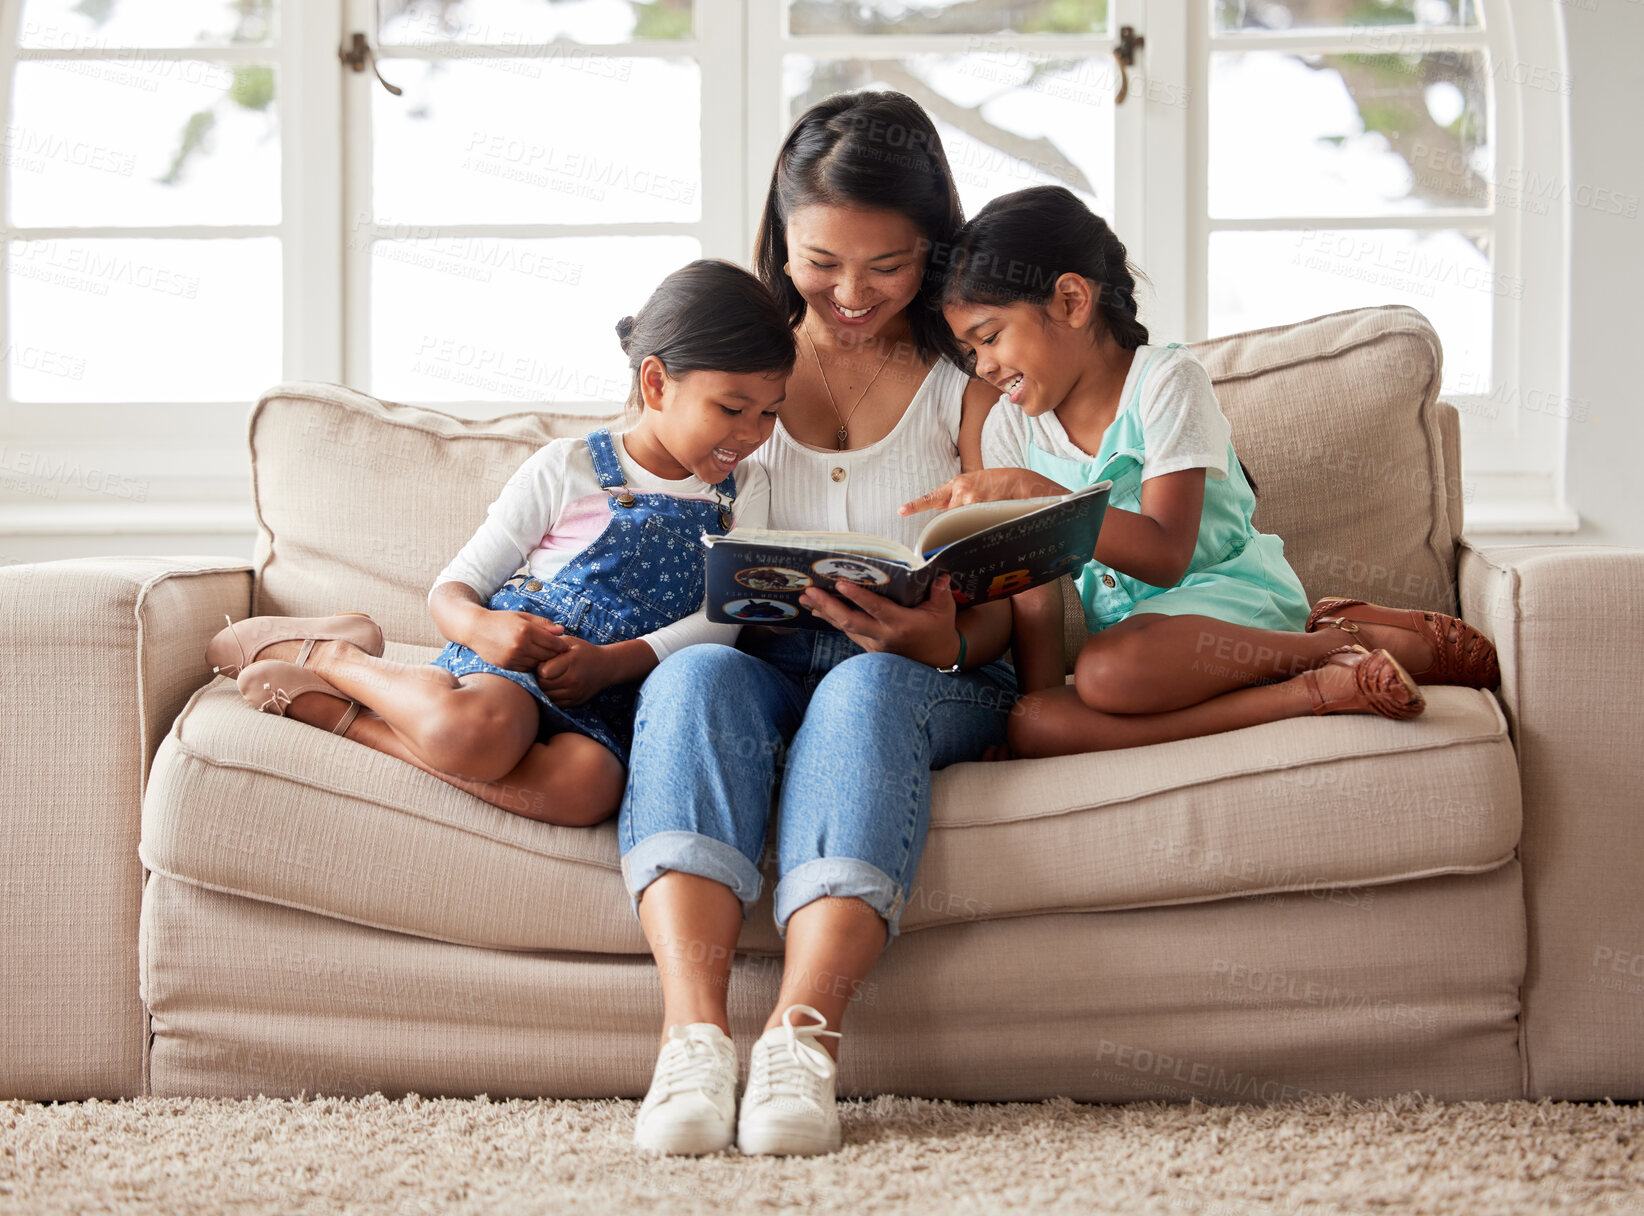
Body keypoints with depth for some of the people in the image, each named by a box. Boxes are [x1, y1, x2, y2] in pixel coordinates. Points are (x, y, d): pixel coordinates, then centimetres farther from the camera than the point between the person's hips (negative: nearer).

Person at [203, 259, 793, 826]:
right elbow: (452, 588, 4)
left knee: (588, 787, -37)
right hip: (513, 656, -3)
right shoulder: (567, 468, 3)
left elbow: (723, 617, 0)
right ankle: (330, 657, -11)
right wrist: (477, 625, -21)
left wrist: (615, 661, -16)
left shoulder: (744, 491, 13)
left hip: (605, 700, 3)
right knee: (475, 732, -42)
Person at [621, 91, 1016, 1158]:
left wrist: (942, 642, -23)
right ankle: (695, 1039, -52)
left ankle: (802, 1037, -54)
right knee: (695, 674, -34)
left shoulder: (969, 379, 8)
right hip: (760, 660, 2)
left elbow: (1001, 603, 2)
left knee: (865, 686, -37)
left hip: (929, 679, -1)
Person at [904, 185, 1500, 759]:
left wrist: (1030, 492, -27)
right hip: (1126, 622, 6)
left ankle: (1335, 639, -18)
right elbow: (1034, 589, 2)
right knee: (1030, 725, -29)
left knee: (1109, 670, -39)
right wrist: (1037, 693, -16)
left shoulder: (1166, 382, -9)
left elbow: (1165, 557, -20)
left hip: (1228, 596, -6)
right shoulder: (1010, 428, 7)